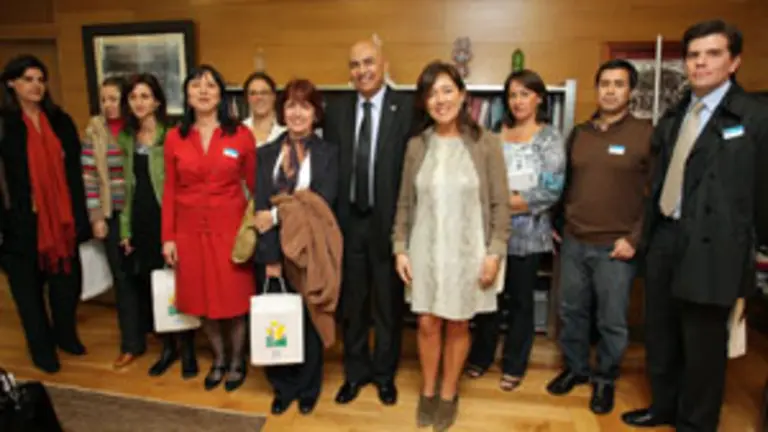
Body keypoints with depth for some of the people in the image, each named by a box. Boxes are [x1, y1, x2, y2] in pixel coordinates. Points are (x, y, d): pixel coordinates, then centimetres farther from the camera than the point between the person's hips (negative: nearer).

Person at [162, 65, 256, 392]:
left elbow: (255, 185, 0)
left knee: (234, 300, 6)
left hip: (230, 228, -2)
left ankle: (237, 361, 31)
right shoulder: (175, 137, 2)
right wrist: (168, 237, 2)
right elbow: (170, 191, 4)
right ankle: (218, 359, 36)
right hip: (190, 230, 2)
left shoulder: (241, 135, -4)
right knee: (203, 301, 13)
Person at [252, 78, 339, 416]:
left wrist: (277, 215, -16)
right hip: (274, 250, 2)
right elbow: (260, 210, -3)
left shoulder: (328, 153, 0)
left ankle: (307, 388, 33)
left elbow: (322, 204, -12)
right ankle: (282, 386, 32)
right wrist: (271, 257, -12)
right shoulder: (266, 154, 6)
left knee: (309, 319, 11)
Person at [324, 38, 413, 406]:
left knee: (388, 304, 13)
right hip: (347, 221, 3)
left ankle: (384, 373, 34)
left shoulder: (407, 108, -7)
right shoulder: (336, 109, 5)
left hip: (388, 221, -3)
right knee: (351, 303, 15)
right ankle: (355, 371, 36)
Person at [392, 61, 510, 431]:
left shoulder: (485, 143, -7)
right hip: (425, 248, 2)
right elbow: (405, 202, 5)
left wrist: (495, 252, -9)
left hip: (466, 249, -2)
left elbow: (500, 204, -5)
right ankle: (428, 391, 33)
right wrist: (400, 248, 2)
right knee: (427, 323, 10)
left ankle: (448, 394, 32)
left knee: (457, 325, 11)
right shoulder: (417, 144, 0)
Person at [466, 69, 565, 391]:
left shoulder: (550, 138, -2)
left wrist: (509, 201, -12)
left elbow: (551, 191, -11)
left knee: (520, 299, 10)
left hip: (526, 234, -2)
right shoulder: (496, 134, 8)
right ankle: (481, 356, 30)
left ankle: (514, 365, 26)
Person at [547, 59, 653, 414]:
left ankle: (605, 379, 29)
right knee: (572, 312, 15)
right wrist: (555, 222, 11)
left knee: (612, 321, 9)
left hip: (615, 248, -4)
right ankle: (575, 368, 35)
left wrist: (634, 238, -11)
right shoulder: (578, 134, 9)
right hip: (572, 243, 4)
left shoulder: (646, 133, -4)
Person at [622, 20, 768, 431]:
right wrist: (648, 231, 7)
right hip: (664, 238, 6)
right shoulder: (673, 117, 12)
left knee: (703, 344, 8)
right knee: (660, 333, 18)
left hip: (712, 246, -6)